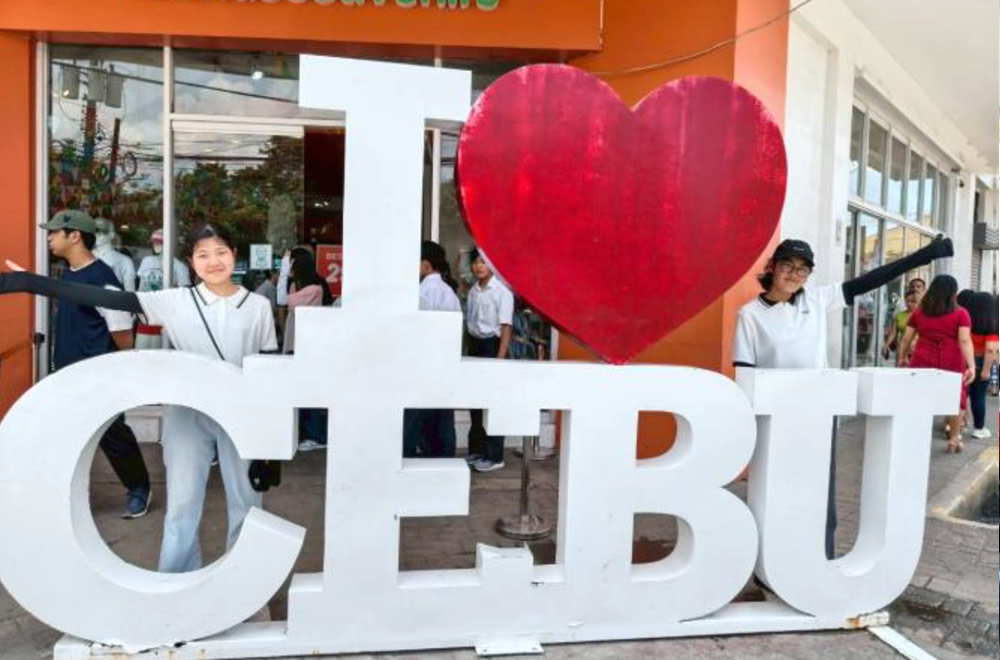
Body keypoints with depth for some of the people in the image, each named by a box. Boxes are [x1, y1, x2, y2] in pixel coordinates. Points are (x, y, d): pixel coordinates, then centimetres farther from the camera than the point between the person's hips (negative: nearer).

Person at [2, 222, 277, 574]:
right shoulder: (176, 301, -3)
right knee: (181, 507, 7)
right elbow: (109, 298, -10)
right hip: (188, 414, 0)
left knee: (246, 503, 10)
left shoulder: (259, 306, -1)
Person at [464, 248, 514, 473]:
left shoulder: (502, 292, -10)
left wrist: (500, 359, -17)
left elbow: (505, 328, -12)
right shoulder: (472, 291, 9)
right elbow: (468, 322, 12)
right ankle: (475, 450, 24)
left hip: (491, 345, -6)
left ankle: (494, 456, 8)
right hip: (474, 346, 7)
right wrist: (468, 349, 6)